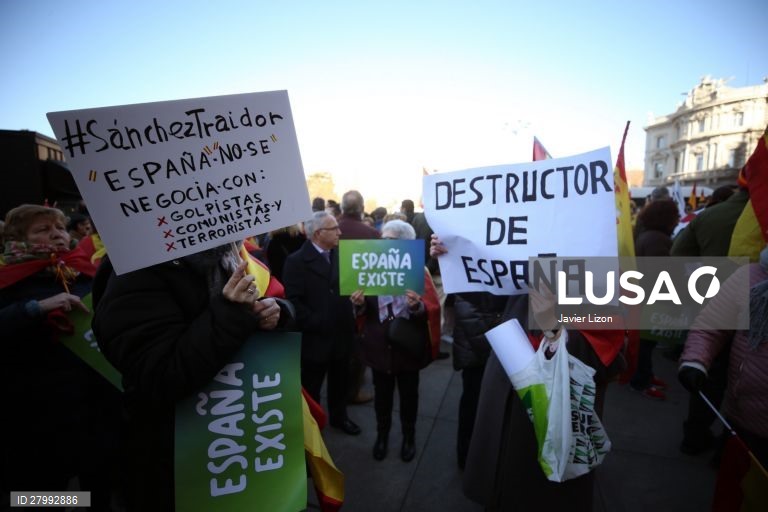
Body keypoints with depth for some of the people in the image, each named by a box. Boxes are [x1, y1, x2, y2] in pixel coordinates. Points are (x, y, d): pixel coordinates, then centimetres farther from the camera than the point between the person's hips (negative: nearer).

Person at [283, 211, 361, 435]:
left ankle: (339, 416, 46)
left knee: (340, 381, 23)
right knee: (311, 386, 15)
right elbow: (293, 301, -17)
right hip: (315, 337, -5)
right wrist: (316, 324, -19)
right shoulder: (297, 261, -13)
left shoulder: (341, 254, 2)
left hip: (341, 333, 5)